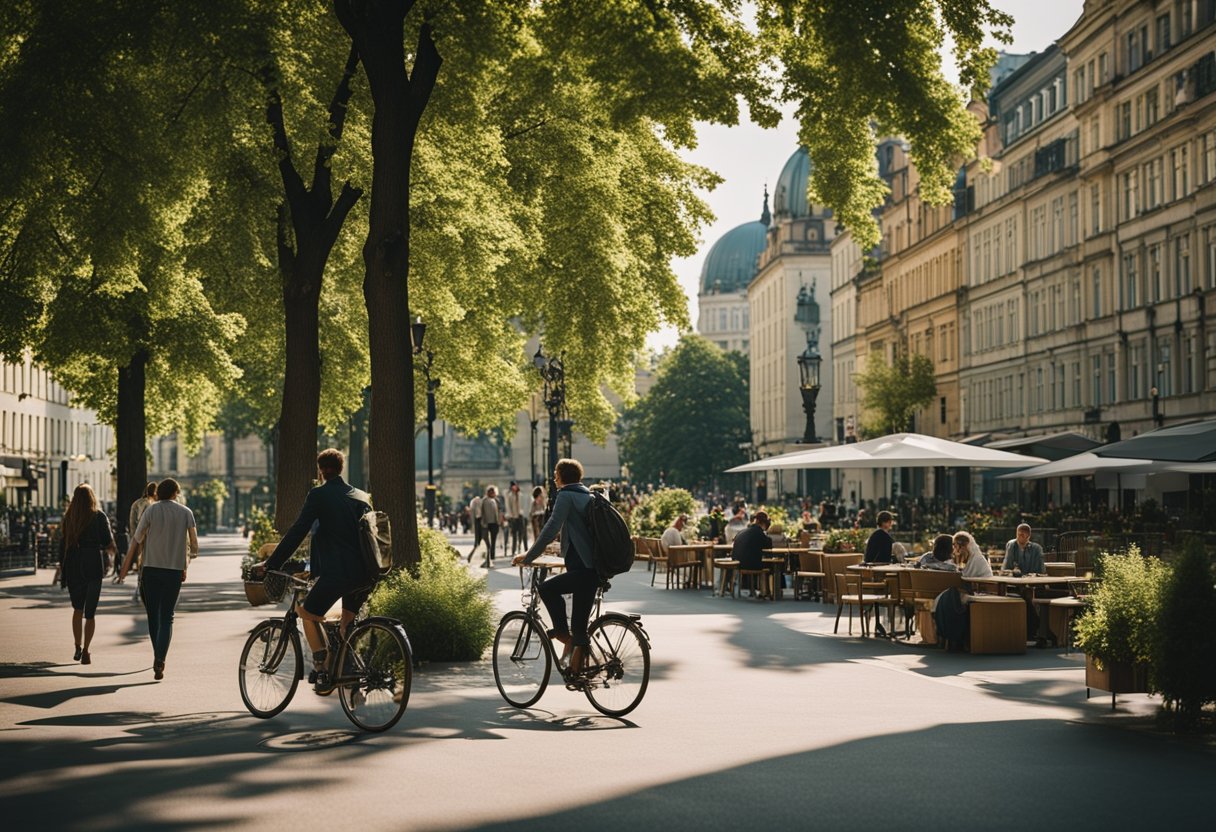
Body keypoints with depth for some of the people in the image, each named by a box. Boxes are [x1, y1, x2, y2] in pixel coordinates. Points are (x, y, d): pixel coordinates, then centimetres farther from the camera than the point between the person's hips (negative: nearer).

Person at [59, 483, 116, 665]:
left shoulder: (68, 517, 3)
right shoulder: (99, 517, -5)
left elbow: (63, 544, 2)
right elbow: (108, 543, -6)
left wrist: (62, 568, 8)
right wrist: (110, 551, 17)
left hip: (73, 567, 2)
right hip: (93, 567, -2)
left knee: (77, 609, 18)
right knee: (90, 612, 4)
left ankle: (78, 647, 11)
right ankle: (85, 651, -3)